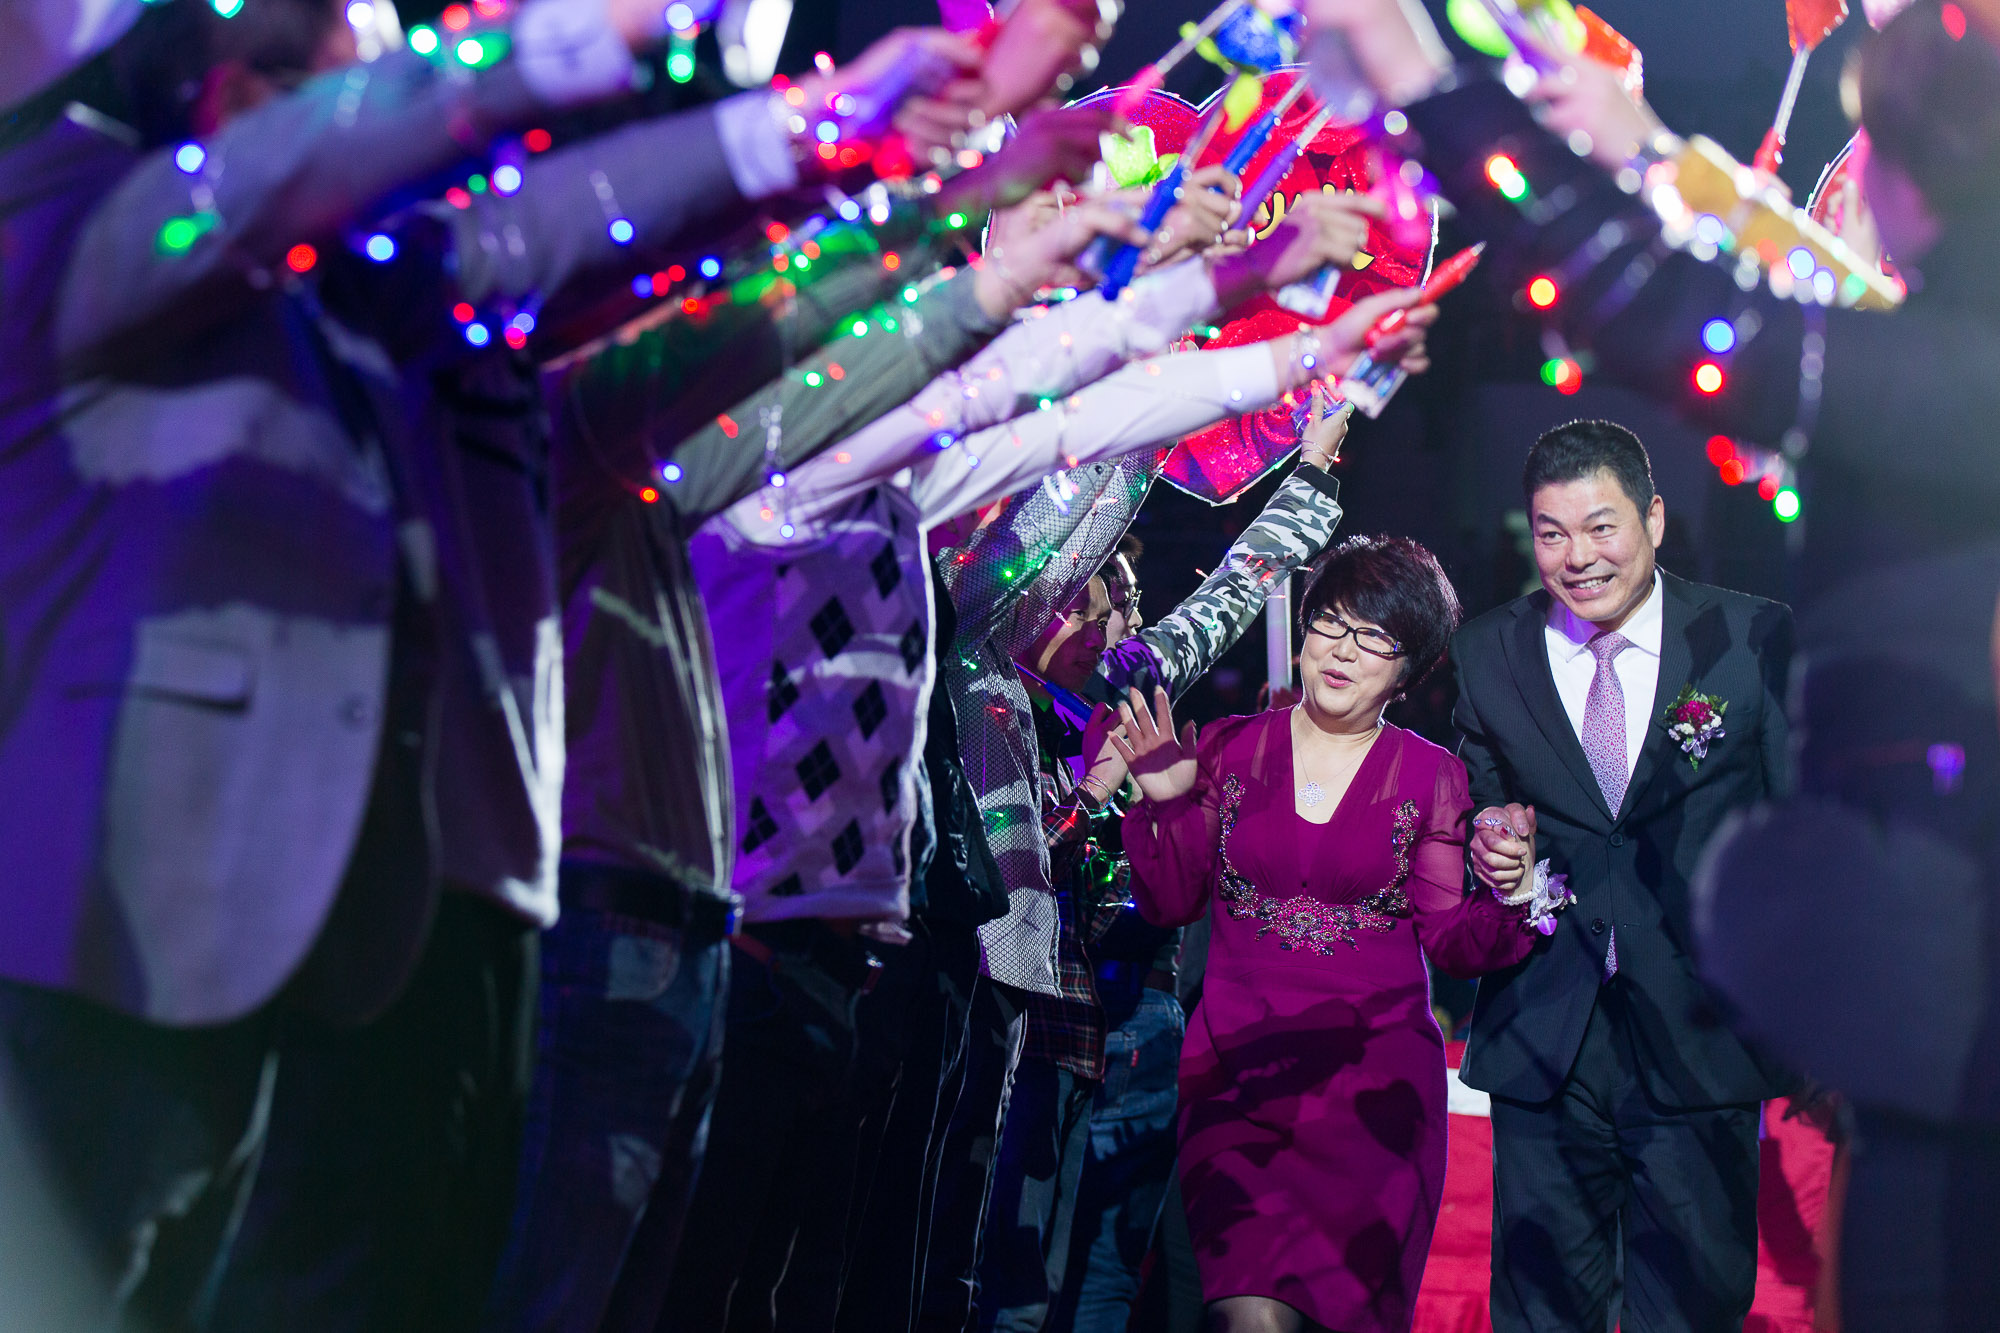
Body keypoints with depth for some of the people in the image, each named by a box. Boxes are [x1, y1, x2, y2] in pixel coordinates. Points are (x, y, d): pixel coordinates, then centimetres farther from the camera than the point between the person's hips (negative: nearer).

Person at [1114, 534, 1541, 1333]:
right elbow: (1171, 903, 10)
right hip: (1237, 1063, 0)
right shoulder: (1230, 750, 9)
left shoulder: (1432, 778, 8)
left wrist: (1506, 899, -12)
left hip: (1376, 1066, 0)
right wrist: (1161, 806, -4)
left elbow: (1450, 942, 6)